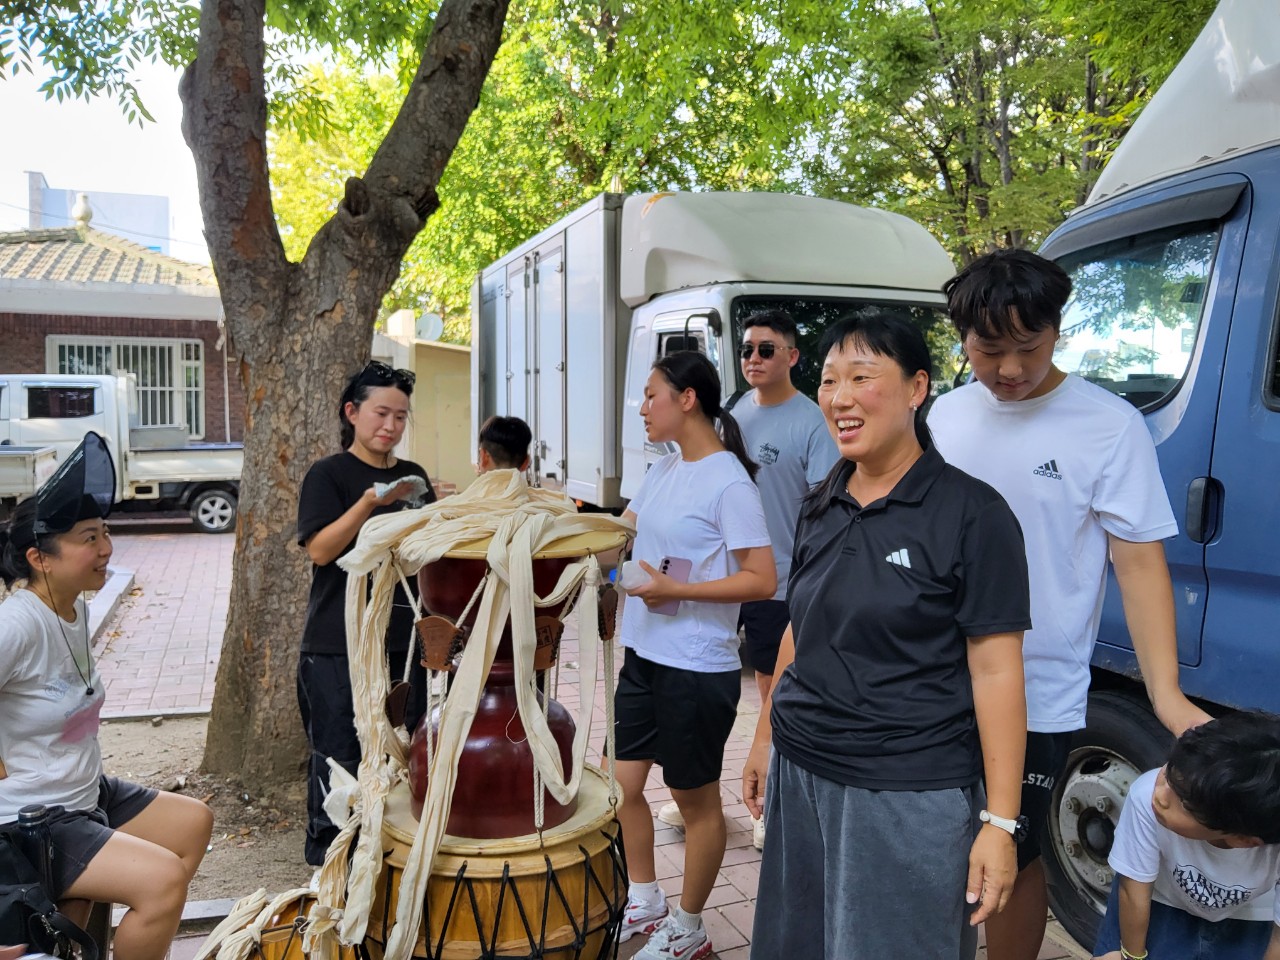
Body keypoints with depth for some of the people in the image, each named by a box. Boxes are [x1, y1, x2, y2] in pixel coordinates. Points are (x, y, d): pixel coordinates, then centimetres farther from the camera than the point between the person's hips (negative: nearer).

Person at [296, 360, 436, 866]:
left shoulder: (413, 477, 13)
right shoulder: (329, 474, -3)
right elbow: (320, 549, -15)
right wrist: (371, 501, -24)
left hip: (404, 639, 5)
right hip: (338, 644, -5)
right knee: (339, 754, 1)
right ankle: (326, 854, 17)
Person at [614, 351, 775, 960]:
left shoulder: (728, 483, -17)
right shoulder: (664, 470, 8)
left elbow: (762, 580, -19)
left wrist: (676, 590, -23)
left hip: (697, 668, -8)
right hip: (644, 656, 8)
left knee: (696, 798, 10)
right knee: (620, 783, 16)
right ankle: (644, 903, 38)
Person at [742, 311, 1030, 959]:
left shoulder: (971, 512, -11)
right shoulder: (821, 506, 7)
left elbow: (995, 672, -12)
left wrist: (1000, 822, -14)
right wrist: (764, 741, 19)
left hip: (910, 799, -6)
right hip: (798, 777, 6)